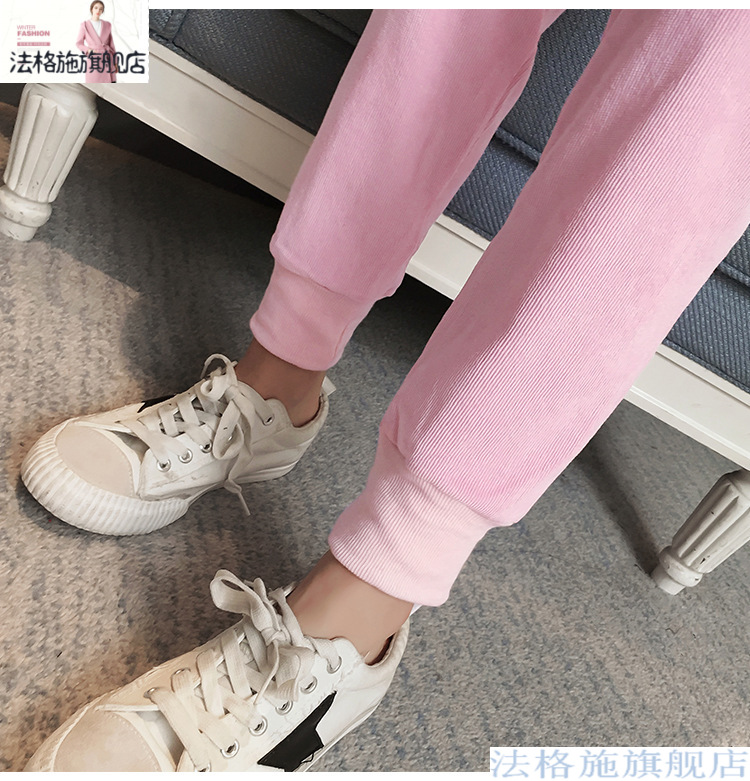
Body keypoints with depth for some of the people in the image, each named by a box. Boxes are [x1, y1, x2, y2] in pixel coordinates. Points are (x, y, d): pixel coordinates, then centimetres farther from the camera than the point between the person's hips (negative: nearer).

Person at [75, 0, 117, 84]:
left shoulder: (107, 25, 8)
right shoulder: (84, 25, 2)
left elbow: (111, 44, 12)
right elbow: (79, 43, 8)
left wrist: (115, 62, 7)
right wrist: (88, 50, -10)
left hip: (107, 59, 2)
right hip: (93, 60, -2)